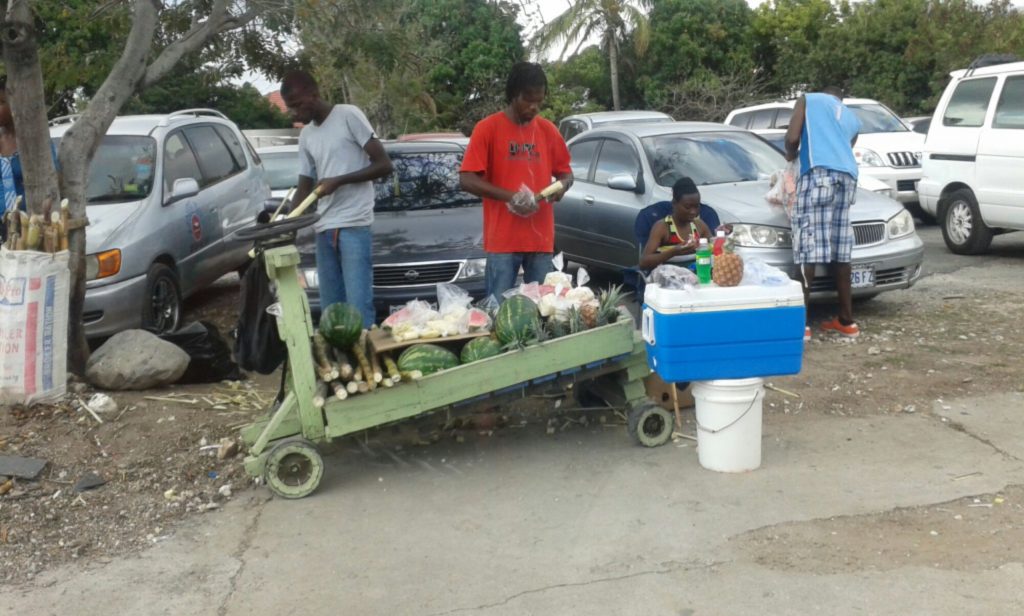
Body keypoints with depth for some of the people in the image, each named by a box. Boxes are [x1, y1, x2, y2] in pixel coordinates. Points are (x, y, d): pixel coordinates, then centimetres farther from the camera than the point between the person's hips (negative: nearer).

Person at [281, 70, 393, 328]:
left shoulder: (349, 115, -3)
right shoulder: (305, 136, 17)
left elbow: (384, 164, -6)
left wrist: (339, 180, -12)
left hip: (354, 226, -7)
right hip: (324, 229, 7)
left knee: (358, 306, -11)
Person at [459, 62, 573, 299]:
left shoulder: (548, 130, 11)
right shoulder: (487, 128, -2)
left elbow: (566, 173, 20)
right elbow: (467, 180, -8)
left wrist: (562, 186, -4)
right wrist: (509, 196, -18)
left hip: (541, 239, 4)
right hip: (502, 240, -4)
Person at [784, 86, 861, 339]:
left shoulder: (809, 99, 20)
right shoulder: (852, 118, 34)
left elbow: (792, 138, 5)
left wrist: (791, 155, 27)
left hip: (818, 172, -6)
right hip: (847, 175, 6)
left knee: (808, 247, -9)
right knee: (840, 251, 11)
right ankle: (846, 320, 15)